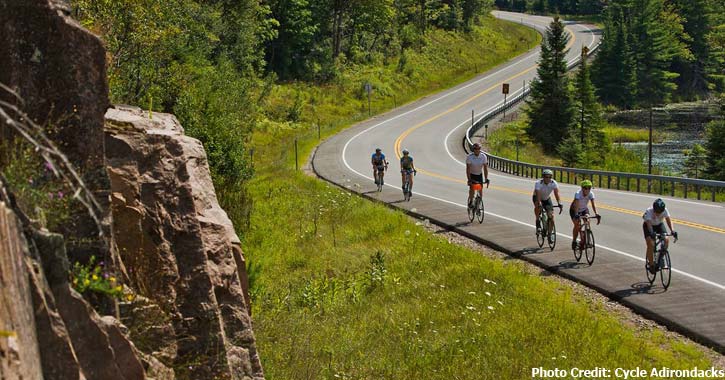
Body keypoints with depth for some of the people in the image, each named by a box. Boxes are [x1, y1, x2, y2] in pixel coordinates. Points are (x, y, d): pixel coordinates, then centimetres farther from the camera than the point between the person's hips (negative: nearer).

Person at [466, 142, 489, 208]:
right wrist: (469, 179, -33)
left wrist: (486, 179, -23)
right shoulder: (469, 157, -23)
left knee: (481, 188, -6)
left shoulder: (483, 156, -18)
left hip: (479, 174, 2)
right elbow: (468, 169, -25)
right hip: (472, 174, -2)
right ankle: (470, 202, -2)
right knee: (472, 188, -17)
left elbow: (485, 168, -17)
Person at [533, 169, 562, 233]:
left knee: (551, 216, -11)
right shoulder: (538, 183, -31)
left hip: (547, 199, 3)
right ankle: (538, 223, -22)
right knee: (537, 205, -38)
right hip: (537, 197, -3)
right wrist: (539, 204, -56)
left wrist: (559, 203, -48)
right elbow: (538, 195, -40)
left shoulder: (553, 183, -23)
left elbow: (556, 193, -33)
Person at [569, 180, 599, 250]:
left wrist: (596, 214, -46)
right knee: (577, 224, -20)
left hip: (584, 209, 3)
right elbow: (576, 204, -45)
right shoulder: (578, 193, -33)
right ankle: (574, 241, -1)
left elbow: (593, 204, -31)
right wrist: (576, 214, -59)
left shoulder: (591, 193, -23)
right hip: (574, 210, -3)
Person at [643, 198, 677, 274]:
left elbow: (668, 220, -33)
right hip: (648, 226, -3)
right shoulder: (649, 211, -34)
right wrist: (651, 232, -62)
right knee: (651, 245, -22)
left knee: (666, 240, -21)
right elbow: (648, 223, -45)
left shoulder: (665, 210, -26)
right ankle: (650, 264, -8)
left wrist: (672, 231, -48)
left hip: (659, 225, 3)